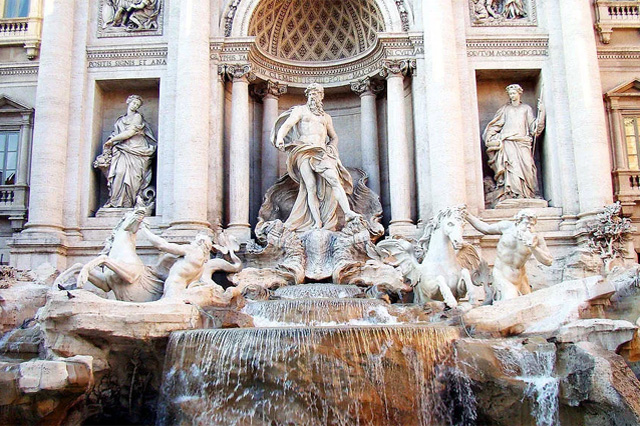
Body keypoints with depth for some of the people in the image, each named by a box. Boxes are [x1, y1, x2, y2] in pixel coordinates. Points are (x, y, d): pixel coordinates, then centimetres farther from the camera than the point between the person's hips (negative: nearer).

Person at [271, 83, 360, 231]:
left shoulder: (326, 117, 28)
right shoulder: (300, 110, 17)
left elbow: (334, 137, 36)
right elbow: (286, 125, 0)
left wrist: (331, 149, 14)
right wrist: (280, 138, -21)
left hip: (322, 152, 3)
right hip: (304, 151, -3)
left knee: (334, 179, -20)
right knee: (311, 186, -16)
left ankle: (348, 212, -31)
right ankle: (317, 223, -22)